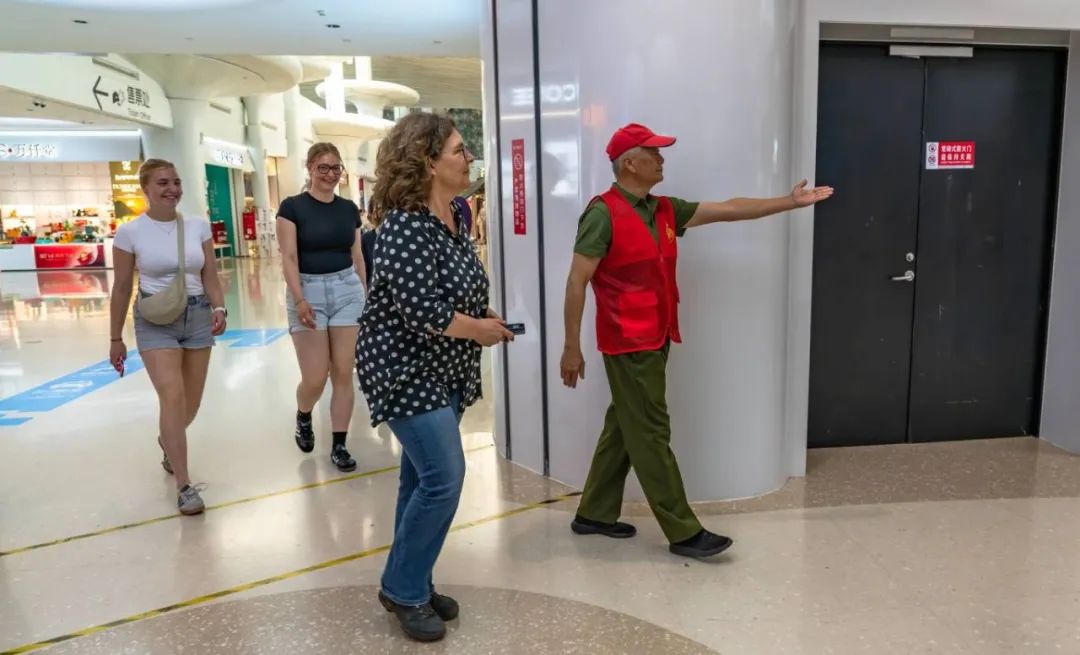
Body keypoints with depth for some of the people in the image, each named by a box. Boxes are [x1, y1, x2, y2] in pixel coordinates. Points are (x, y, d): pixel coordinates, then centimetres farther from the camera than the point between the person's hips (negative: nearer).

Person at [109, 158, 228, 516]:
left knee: (191, 404, 13)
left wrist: (219, 309, -14)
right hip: (155, 321, -3)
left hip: (198, 317, 4)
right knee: (173, 397, -18)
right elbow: (121, 288, 0)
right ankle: (184, 486, -8)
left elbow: (210, 278, 4)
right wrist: (116, 339, 4)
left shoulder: (199, 225, 0)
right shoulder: (130, 232, -6)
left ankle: (167, 441, 48)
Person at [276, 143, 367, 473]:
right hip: (308, 290, -3)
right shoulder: (292, 206, -4)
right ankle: (303, 417, 31)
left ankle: (339, 445, 13)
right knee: (315, 378, -3)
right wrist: (300, 299, -18)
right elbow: (289, 257, -9)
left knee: (343, 373, 2)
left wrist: (367, 293, 13)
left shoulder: (349, 208, 9)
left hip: (347, 290, 4)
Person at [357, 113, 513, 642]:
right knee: (443, 478, -10)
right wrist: (481, 331, -14)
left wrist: (489, 315, 4)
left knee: (423, 478, 14)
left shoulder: (455, 213, 5)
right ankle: (403, 592, 10)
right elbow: (425, 312, -28)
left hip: (442, 368, 9)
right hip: (407, 371, -9)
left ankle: (412, 584, 29)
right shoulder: (404, 225, -23)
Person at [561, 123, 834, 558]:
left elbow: (727, 210, 13)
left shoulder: (665, 211, 11)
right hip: (628, 343, -9)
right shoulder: (603, 214, -13)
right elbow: (576, 282, -14)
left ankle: (594, 514, 27)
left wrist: (790, 202, 12)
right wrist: (571, 347, -16)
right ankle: (684, 533, 8)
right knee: (651, 434, -1)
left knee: (624, 428, 14)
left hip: (656, 339, 9)